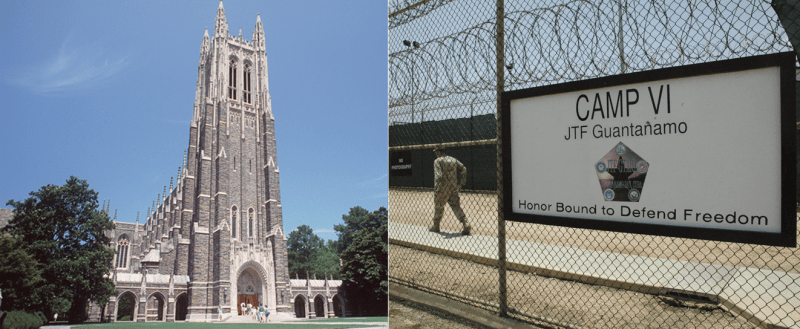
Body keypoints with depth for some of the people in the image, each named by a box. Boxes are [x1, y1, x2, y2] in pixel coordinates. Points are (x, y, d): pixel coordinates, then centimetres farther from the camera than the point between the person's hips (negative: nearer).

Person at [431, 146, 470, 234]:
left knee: (438, 206, 12)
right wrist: (462, 183, 8)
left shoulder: (437, 161, -7)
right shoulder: (453, 159, 12)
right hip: (454, 188, 5)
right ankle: (466, 224, -10)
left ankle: (435, 226, 24)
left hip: (443, 189, -5)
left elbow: (438, 176, -19)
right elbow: (464, 169, 6)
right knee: (456, 206, 7)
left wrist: (437, 190, -22)